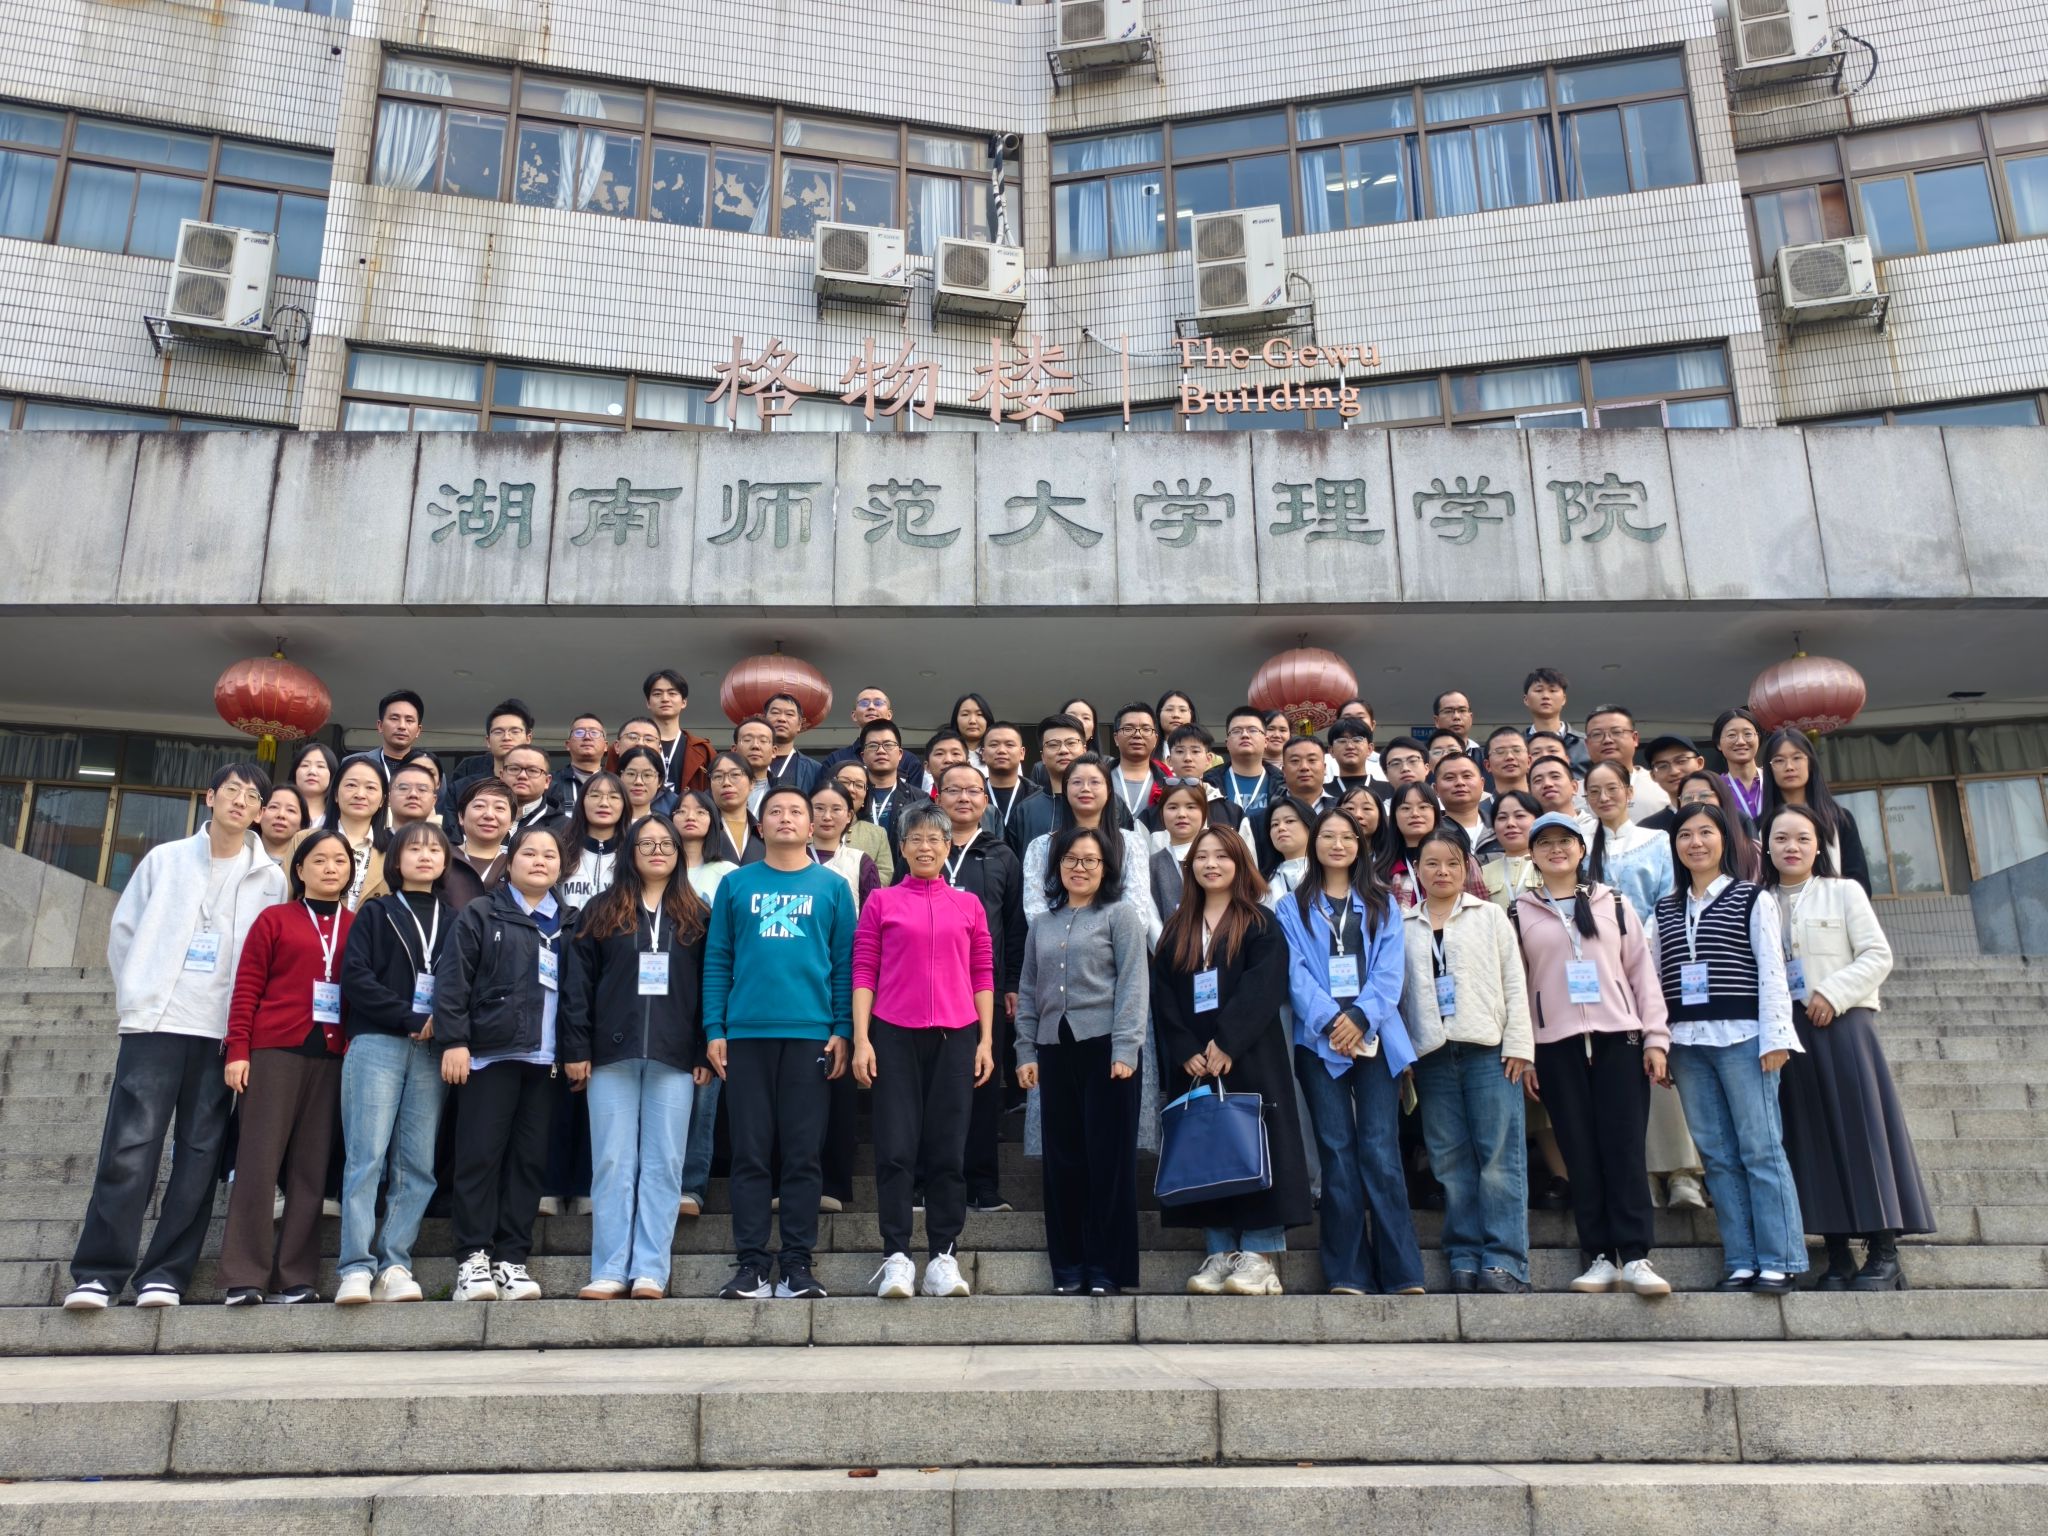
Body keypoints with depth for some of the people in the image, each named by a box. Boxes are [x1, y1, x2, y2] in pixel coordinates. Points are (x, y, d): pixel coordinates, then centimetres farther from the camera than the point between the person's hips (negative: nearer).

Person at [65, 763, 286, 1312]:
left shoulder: (271, 879, 8)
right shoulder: (164, 859, 9)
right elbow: (123, 930, 10)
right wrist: (134, 997, 3)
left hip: (223, 1033, 1)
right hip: (154, 1023, 0)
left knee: (199, 1155, 1)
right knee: (129, 1148, -5)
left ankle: (165, 1272, 6)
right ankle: (97, 1271, 2)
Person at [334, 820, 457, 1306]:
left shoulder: (455, 921, 17)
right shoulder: (376, 913, 11)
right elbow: (354, 975, -1)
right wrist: (410, 1019, -8)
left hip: (432, 1051, 2)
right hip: (377, 1044, -2)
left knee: (418, 1165, -3)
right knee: (366, 1157, -8)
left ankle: (395, 1265, -1)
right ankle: (357, 1267, -9)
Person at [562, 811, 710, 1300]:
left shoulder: (695, 916, 10)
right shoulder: (601, 912, 9)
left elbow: (710, 986, 7)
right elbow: (577, 984, 5)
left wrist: (706, 1052, 0)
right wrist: (576, 1049, -3)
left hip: (674, 1058, 0)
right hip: (611, 1055, 0)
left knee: (663, 1164, 1)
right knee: (612, 1163, 1)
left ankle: (650, 1270, 4)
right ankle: (610, 1271, 6)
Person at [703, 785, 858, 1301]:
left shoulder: (832, 886, 8)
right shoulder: (735, 884, 9)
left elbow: (845, 963, 6)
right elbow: (717, 960, 8)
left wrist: (842, 1031, -3)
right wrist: (714, 1030, 0)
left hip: (810, 1035, 0)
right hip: (746, 1034, 1)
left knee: (803, 1153, 3)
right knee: (749, 1153, 4)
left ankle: (798, 1263, 10)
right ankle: (750, 1262, 11)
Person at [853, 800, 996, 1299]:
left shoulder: (968, 905, 12)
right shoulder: (881, 902, 8)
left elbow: (983, 976, 11)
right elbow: (863, 972, 4)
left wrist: (987, 1040, 4)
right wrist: (860, 1039, -4)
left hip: (955, 1036, 2)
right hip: (895, 1036, -1)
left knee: (949, 1150, 3)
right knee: (896, 1148, -3)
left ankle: (943, 1258, 9)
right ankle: (896, 1258, 3)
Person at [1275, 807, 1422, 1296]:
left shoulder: (1382, 904, 14)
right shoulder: (1292, 908, 12)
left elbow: (1389, 968, 2)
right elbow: (1297, 973, -1)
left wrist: (1361, 1016, -14)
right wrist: (1329, 1022, -15)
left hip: (1375, 1038, 0)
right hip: (1319, 1041, 0)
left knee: (1379, 1151, -6)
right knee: (1337, 1153, -1)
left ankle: (1402, 1273, -3)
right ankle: (1348, 1274, 4)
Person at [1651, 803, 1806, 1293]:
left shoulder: (1752, 899, 5)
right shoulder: (1665, 908, 15)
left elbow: (1772, 971, -1)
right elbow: (1651, 973, 13)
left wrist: (1775, 1036, -8)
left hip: (1741, 1036, -4)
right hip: (1687, 1041, 4)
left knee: (1760, 1148, -5)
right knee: (1717, 1155, 4)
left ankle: (1779, 1260, 0)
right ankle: (1741, 1262, 8)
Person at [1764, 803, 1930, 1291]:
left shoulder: (1844, 892, 5)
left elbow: (1878, 956, -2)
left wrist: (1832, 994, -13)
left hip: (1843, 1023, -2)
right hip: (1789, 1030, 3)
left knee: (1860, 1127, -5)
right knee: (1812, 1136, 2)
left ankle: (1884, 1251, 0)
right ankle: (1838, 1255, 7)